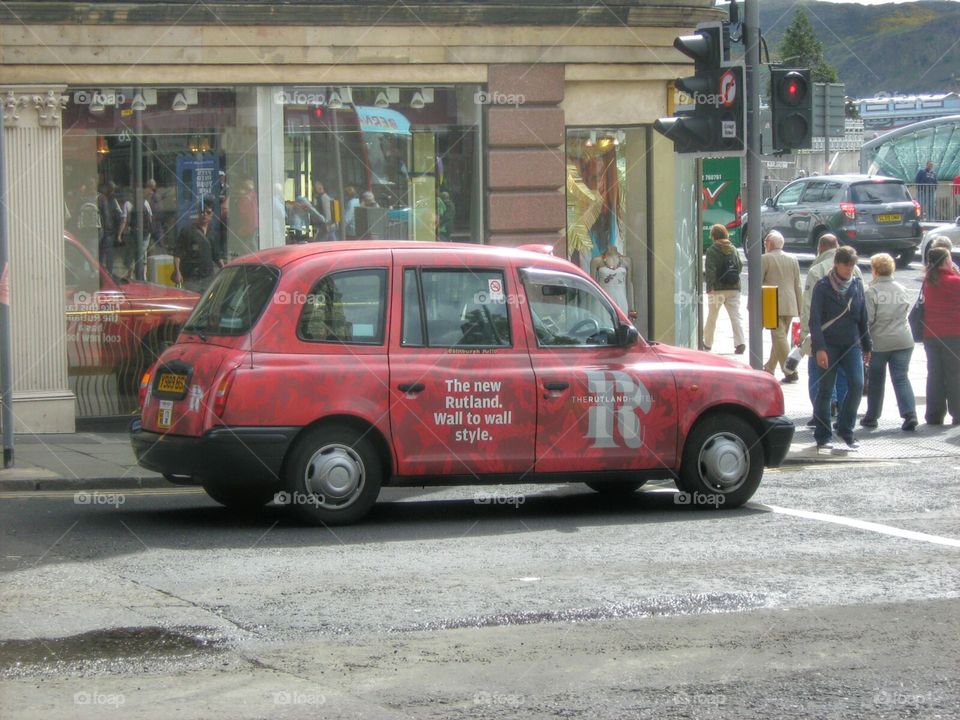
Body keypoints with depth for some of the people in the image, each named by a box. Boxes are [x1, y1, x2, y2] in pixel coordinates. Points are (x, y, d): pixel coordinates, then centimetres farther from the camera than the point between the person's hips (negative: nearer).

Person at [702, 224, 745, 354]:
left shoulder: (712, 251, -8)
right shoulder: (733, 249, 8)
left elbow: (710, 270, -16)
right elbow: (740, 266, 15)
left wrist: (710, 287, -19)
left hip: (718, 289, -3)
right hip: (734, 289, 3)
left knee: (712, 317, 12)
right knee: (736, 315, -3)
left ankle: (707, 344, 24)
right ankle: (740, 342, -22)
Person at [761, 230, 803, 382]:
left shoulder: (765, 259, -6)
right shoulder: (793, 260, 10)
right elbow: (798, 286, 12)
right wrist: (800, 308, 16)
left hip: (774, 305, -6)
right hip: (790, 306, 6)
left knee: (779, 337, -6)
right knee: (780, 337, 15)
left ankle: (791, 371, -14)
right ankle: (769, 368, 27)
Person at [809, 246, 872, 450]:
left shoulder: (857, 285, 8)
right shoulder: (823, 286, -5)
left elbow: (863, 317, 16)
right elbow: (815, 320, -8)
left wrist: (866, 346, 17)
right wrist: (819, 348, -17)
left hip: (851, 343, 4)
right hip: (828, 344, -3)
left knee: (857, 384, -11)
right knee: (825, 390, 0)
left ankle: (845, 429, 5)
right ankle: (822, 436, 9)